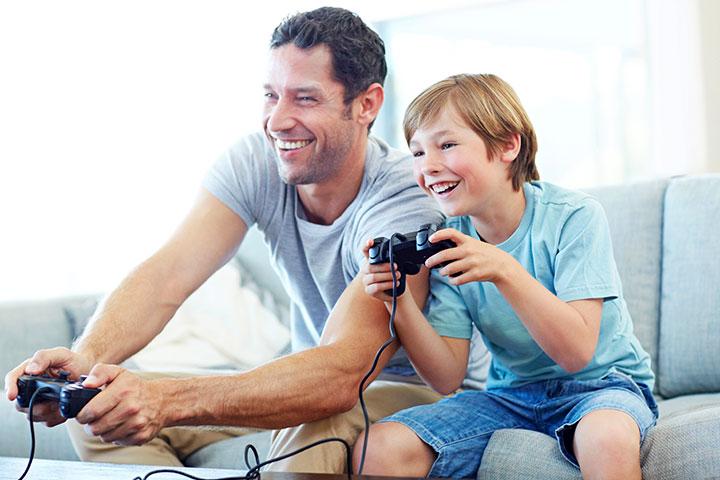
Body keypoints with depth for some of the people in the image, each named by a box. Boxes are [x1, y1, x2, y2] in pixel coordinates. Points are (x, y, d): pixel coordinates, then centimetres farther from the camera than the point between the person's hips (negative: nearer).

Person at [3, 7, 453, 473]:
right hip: (311, 380, 6)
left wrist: (169, 400, -54)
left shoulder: (405, 201, -28)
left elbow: (340, 377, -40)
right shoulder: (255, 163, -11)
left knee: (321, 431, -41)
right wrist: (86, 356, -45)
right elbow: (168, 276, -22)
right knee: (100, 409, -7)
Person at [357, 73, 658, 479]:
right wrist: (401, 301, -22)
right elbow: (447, 378, -6)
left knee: (607, 435, -40)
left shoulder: (574, 216, -16)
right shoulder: (447, 244, -4)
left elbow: (576, 353, -23)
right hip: (511, 393, 4)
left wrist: (504, 270, -35)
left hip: (601, 383, -3)